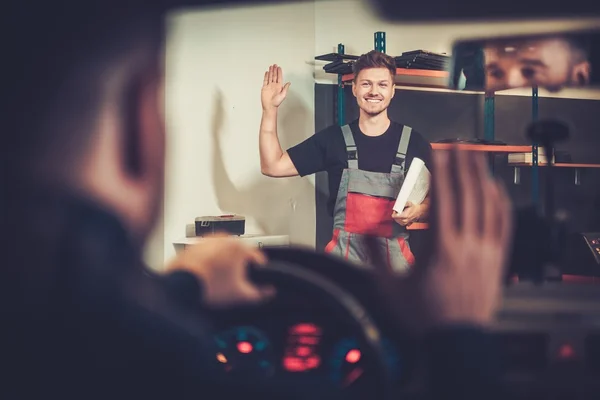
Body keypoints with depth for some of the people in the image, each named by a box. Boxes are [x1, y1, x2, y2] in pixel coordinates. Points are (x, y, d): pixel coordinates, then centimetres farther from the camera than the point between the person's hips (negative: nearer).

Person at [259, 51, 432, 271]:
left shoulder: (414, 142, 1)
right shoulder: (333, 139, 3)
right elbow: (273, 166, 1)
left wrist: (418, 211, -15)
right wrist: (270, 110, -5)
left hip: (395, 256, 0)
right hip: (345, 254, 0)